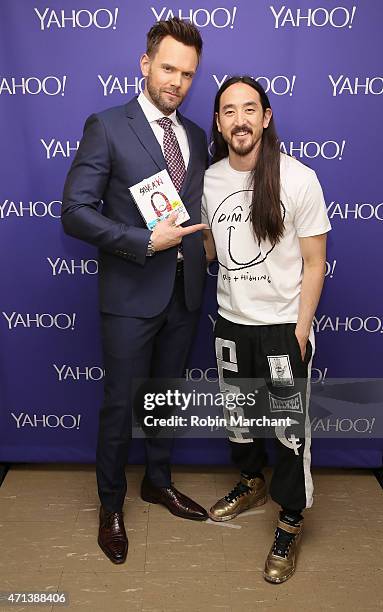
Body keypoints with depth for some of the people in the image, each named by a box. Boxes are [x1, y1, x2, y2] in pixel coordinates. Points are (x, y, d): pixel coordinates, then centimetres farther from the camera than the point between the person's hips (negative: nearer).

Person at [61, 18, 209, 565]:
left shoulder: (196, 137, 10)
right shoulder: (107, 128, -8)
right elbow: (75, 212, -15)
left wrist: (203, 243, -1)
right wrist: (145, 241, -21)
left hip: (184, 292, 6)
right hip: (132, 293, -5)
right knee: (120, 404, 6)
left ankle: (158, 482, 41)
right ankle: (111, 505, 29)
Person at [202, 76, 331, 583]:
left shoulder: (298, 179, -14)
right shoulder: (210, 180, 1)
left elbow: (314, 263, -10)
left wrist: (300, 332, -12)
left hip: (283, 326, -4)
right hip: (230, 322, 5)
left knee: (289, 428, 5)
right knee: (239, 413, 21)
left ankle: (290, 523, 25)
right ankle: (252, 484, 46)